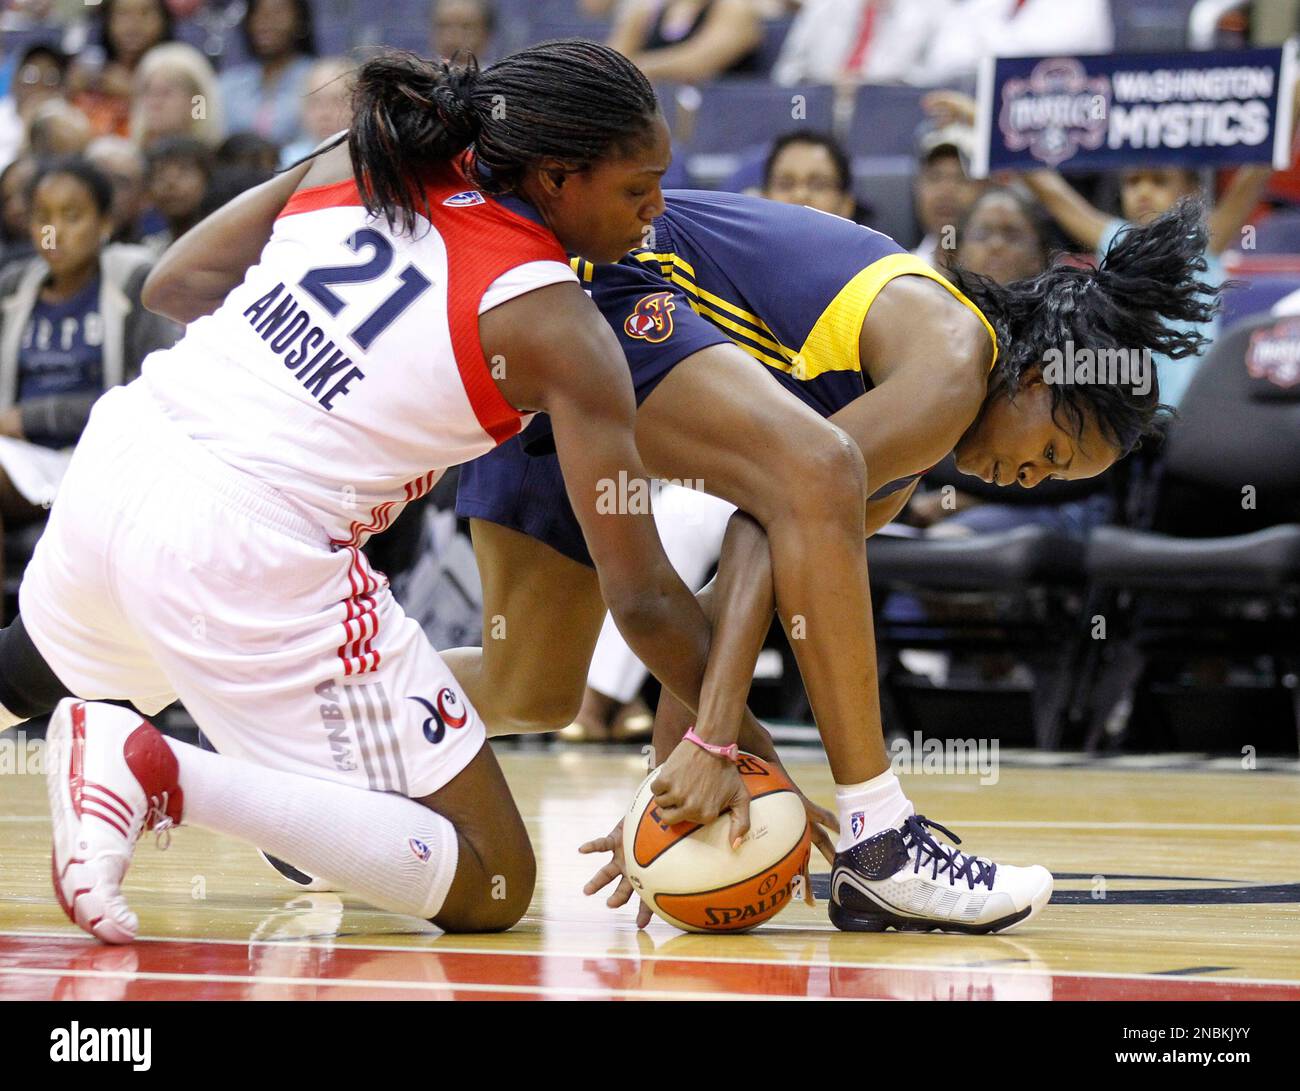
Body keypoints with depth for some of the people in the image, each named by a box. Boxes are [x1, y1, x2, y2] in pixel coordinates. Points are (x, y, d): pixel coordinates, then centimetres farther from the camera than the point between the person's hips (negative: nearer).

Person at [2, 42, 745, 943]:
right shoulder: (557, 329, -5)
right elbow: (643, 599, -4)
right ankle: (160, 778, -12)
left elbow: (175, 285, 15)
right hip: (250, 557, -8)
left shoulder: (355, 162, 8)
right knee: (491, 891, 0)